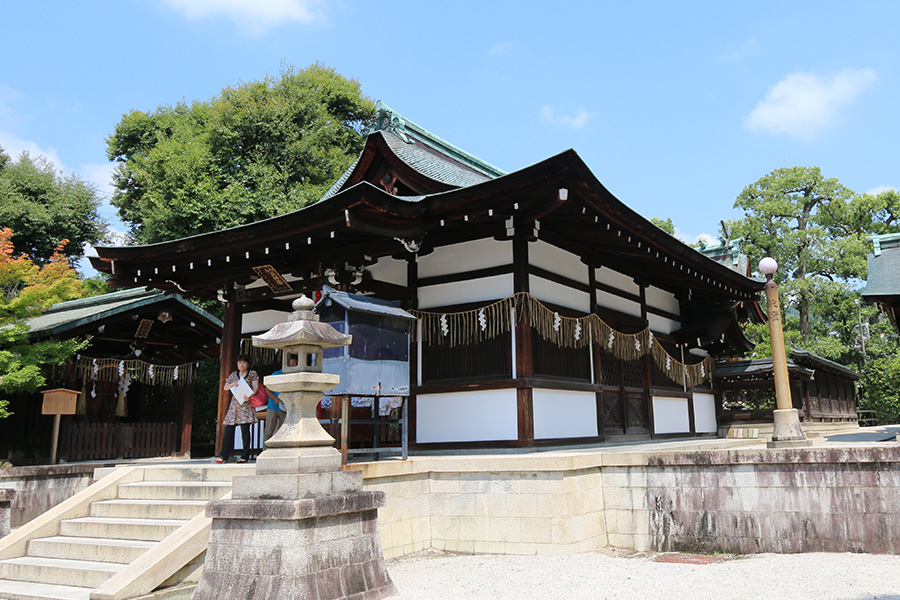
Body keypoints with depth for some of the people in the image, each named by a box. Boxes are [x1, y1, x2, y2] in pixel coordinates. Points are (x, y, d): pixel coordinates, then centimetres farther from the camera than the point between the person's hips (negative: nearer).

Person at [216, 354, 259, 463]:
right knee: (228, 430, -3)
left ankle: (244, 456, -4)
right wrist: (232, 384, -4)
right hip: (234, 404, 4)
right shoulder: (233, 375, 19)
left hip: (246, 404, -4)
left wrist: (249, 395, -22)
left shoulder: (252, 374, 8)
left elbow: (256, 387, -4)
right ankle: (224, 456, 1)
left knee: (245, 430, -8)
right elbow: (225, 388, 17)